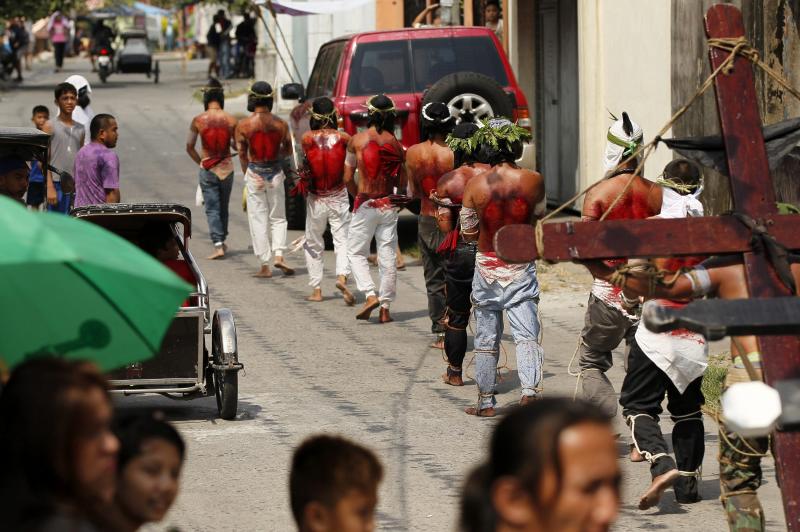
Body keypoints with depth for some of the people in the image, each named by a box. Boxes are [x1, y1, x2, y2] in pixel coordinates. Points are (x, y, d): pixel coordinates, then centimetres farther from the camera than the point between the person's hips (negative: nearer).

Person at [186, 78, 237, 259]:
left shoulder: (198, 120, -7)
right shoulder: (231, 120, -7)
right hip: (226, 168, 2)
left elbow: (189, 147, -3)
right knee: (223, 207, 17)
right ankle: (222, 242, 29)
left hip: (207, 168, -2)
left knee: (212, 208, -1)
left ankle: (218, 245, -13)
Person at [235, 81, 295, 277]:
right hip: (276, 174, 2)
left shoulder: (244, 125, -9)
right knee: (278, 218, 15)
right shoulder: (281, 124, -3)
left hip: (254, 174, -2)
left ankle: (264, 266, 3)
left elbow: (242, 155, -4)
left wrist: (248, 175, 9)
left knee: (258, 220, 4)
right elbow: (288, 150, 8)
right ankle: (279, 255, -4)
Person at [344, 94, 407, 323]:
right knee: (388, 257, 8)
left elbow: (348, 177, -3)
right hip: (389, 205, 3)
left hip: (365, 204, -3)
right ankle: (385, 308, 9)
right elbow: (403, 181, 5)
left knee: (356, 252, 11)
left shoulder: (357, 140, -7)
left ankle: (370, 294, -8)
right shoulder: (395, 143, 1)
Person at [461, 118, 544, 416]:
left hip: (486, 266, 1)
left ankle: (486, 403, 18)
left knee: (486, 338, 11)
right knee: (526, 335, -2)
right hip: (521, 268, 0)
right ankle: (529, 391, -22)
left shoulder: (475, 185, -9)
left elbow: (468, 233, -1)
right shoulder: (533, 181, -9)